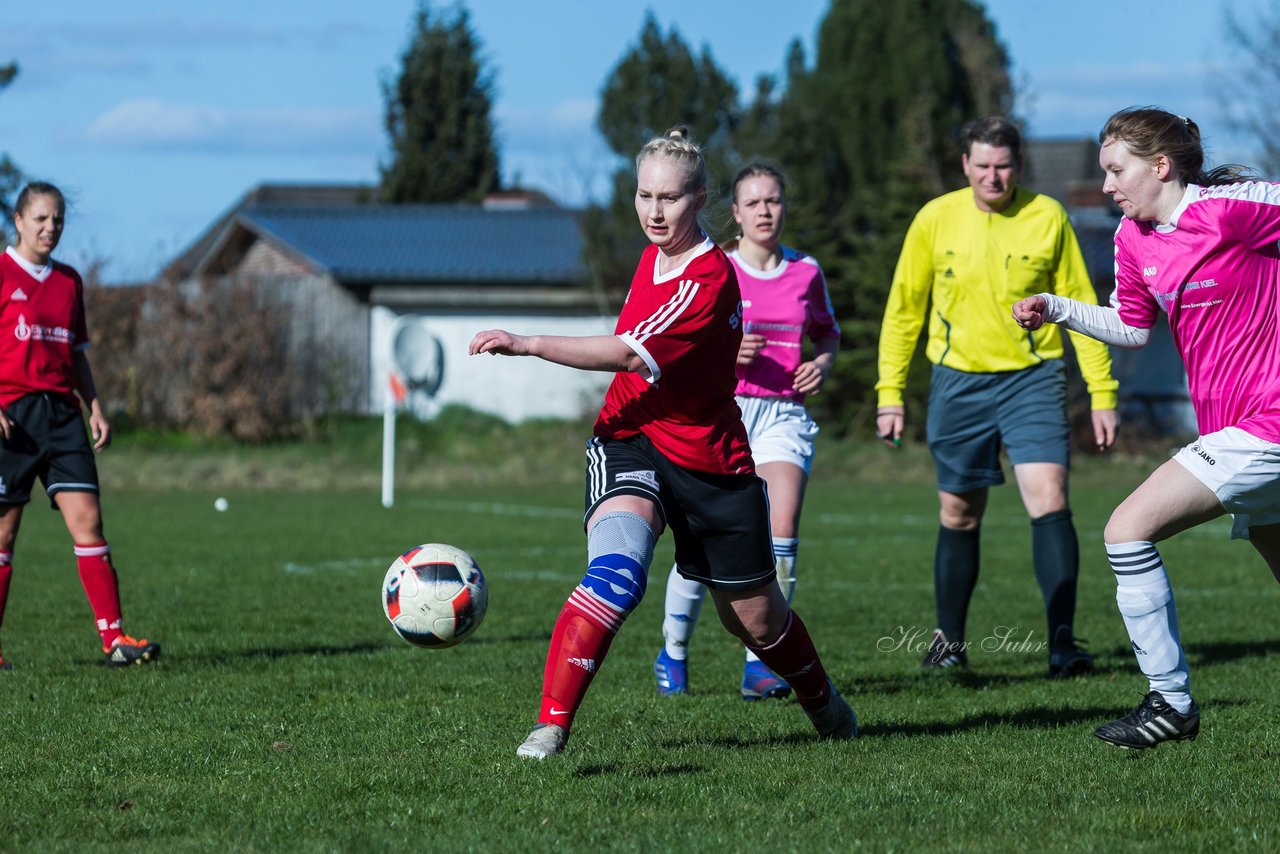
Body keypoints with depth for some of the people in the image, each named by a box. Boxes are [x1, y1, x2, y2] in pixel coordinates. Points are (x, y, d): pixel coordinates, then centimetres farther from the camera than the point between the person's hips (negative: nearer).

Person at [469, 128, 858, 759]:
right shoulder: (655, 255, 5)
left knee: (756, 617, 12)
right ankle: (551, 724, -31)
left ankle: (823, 702, 44)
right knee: (614, 574, -28)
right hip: (630, 441, 4)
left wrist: (528, 345, -35)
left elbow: (631, 355, -31)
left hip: (709, 459, -4)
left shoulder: (709, 279, -21)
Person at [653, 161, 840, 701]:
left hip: (784, 416, 2)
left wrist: (823, 361, 3)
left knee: (782, 530, -18)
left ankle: (760, 663, -11)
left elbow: (827, 332, 25)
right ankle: (673, 652, 19)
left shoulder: (806, 272, 9)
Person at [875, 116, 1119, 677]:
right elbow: (903, 310, 7)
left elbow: (1080, 308, 3)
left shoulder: (1048, 218, -3)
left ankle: (1063, 641, -17)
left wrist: (1102, 393, -1)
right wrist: (890, 393, 3)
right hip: (959, 383, 1)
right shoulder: (935, 220, -1)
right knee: (959, 516, 9)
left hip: (1032, 379, -1)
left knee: (1048, 499, -16)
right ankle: (949, 641, 25)